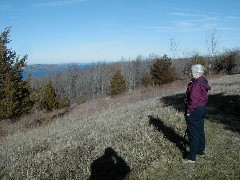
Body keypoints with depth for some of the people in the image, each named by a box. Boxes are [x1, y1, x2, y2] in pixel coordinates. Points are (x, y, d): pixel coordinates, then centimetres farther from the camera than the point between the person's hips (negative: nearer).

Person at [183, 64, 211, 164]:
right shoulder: (203, 82, 7)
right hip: (202, 109, 10)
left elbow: (193, 99, -25)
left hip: (194, 111, -10)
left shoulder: (196, 84, -23)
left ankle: (191, 157, 9)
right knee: (200, 131, 20)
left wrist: (188, 112, -18)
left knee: (193, 134, -1)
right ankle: (201, 152, 35)